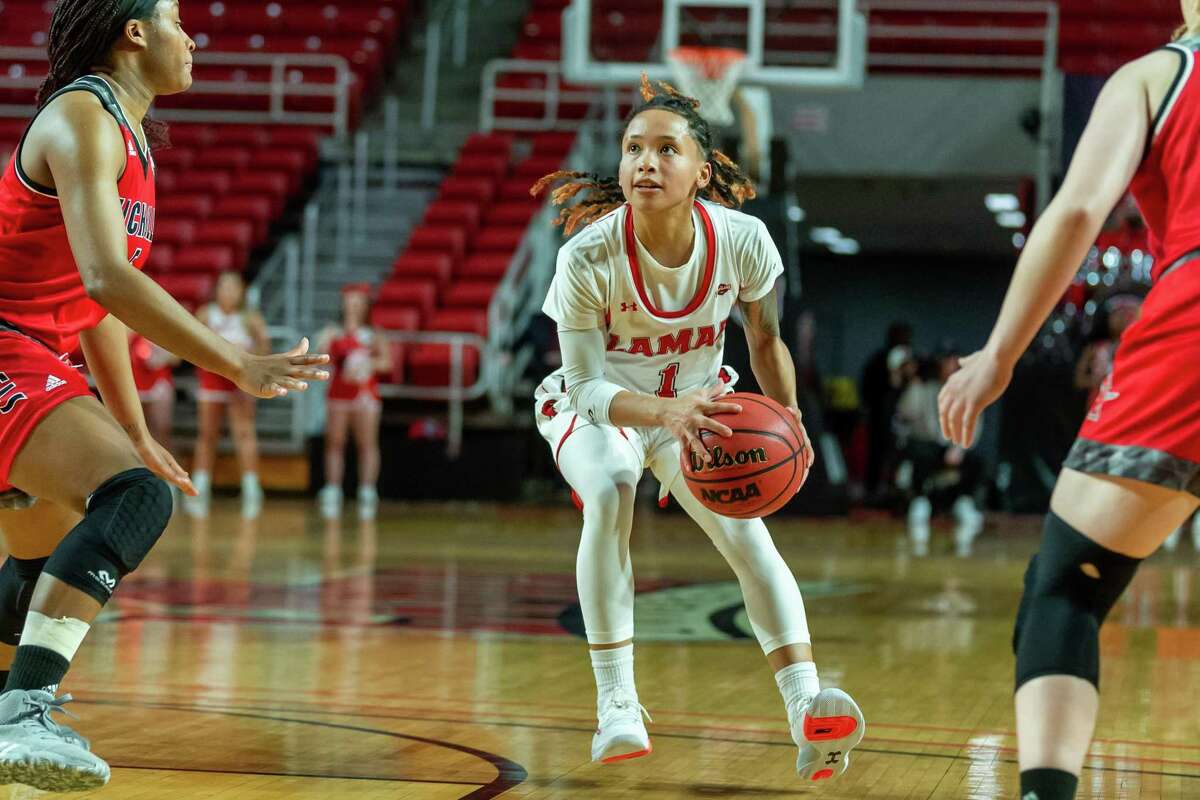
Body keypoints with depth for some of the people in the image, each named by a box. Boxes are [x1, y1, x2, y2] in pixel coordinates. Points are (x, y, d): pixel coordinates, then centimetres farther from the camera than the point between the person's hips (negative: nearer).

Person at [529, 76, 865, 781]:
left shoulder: (743, 240, -22)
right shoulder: (589, 257, -30)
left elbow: (766, 341, -1)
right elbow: (587, 385, -28)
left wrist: (788, 423, -13)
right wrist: (665, 412, -45)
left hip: (698, 403, 2)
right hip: (595, 406, -2)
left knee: (742, 524, -21)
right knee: (608, 493, -32)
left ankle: (808, 711, -28)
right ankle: (617, 704, -24)